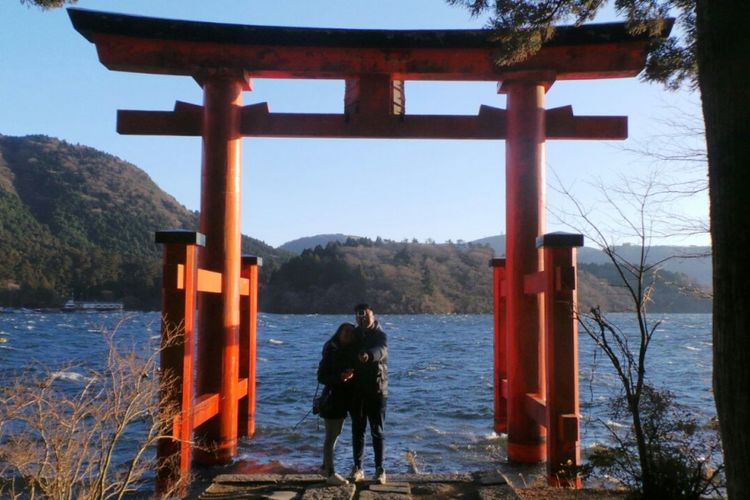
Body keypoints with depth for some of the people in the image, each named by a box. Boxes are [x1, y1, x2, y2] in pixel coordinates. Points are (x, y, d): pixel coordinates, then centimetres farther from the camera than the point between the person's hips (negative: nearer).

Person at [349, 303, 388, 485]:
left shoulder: (380, 335, -7)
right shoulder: (353, 335, 7)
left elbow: (381, 350, -30)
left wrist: (369, 355, -52)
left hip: (376, 390, -3)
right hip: (356, 390, 4)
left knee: (377, 431, 3)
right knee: (357, 430, 9)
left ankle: (380, 469, 12)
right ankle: (357, 468, 18)